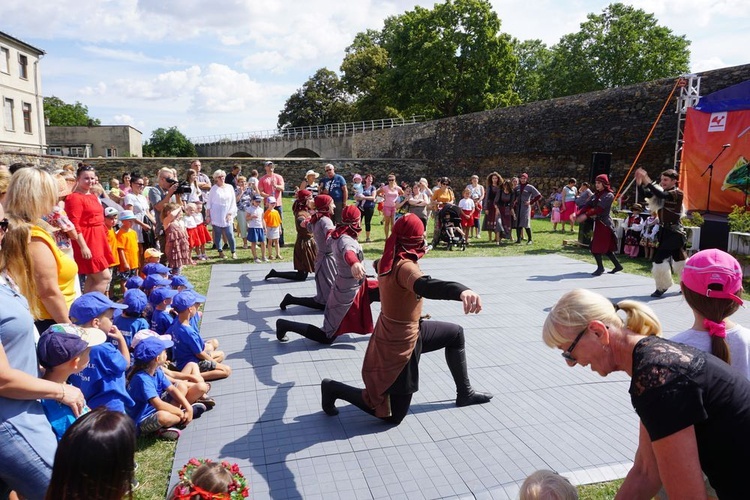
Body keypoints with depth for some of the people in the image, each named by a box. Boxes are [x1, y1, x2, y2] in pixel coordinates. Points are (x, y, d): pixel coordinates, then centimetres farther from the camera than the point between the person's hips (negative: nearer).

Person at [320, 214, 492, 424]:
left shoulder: (387, 260, -5)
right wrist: (462, 291, -75)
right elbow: (425, 285, -56)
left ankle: (464, 393, 31)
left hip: (396, 331, 10)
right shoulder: (405, 267, -31)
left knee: (455, 334, 22)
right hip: (401, 343, -10)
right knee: (393, 415, 6)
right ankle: (334, 389, 10)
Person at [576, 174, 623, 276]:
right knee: (606, 247, 14)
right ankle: (617, 265, 25)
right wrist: (578, 214, -15)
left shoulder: (609, 195, -9)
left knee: (596, 247, -8)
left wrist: (586, 215, -32)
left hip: (604, 223, -8)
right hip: (598, 222, 8)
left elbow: (599, 208, -23)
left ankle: (600, 268, 5)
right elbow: (587, 205, 1)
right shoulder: (596, 195, 14)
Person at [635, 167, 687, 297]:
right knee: (680, 260, 17)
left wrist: (647, 181, -37)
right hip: (665, 231, 8)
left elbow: (662, 195, -32)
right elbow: (645, 194, -3)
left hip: (675, 232, -8)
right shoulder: (662, 191, 9)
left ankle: (662, 287, 2)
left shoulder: (678, 193, -13)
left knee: (659, 258, -13)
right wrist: (639, 182, -20)